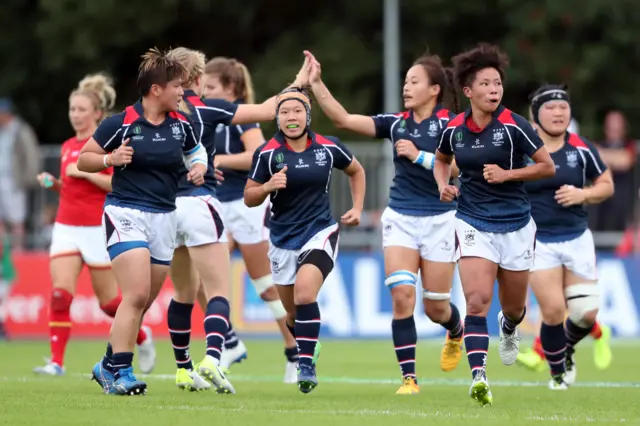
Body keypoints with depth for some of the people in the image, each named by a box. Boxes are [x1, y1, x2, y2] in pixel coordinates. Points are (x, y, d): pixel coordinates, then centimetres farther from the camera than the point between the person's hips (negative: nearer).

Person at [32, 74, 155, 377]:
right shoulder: (68, 147, 12)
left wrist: (85, 172, -20)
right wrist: (53, 184, 4)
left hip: (99, 229, -5)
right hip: (66, 227, 5)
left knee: (107, 300, 4)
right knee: (60, 294, -12)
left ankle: (142, 337, 32)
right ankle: (56, 362, -14)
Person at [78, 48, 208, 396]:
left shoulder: (181, 125, 4)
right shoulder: (121, 123, -8)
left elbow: (196, 153, 22)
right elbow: (83, 160, 0)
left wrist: (199, 168, 0)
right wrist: (110, 159, -19)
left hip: (164, 217, 6)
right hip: (126, 214, -6)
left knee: (144, 302, 6)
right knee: (137, 294, -18)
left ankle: (108, 367, 19)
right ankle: (120, 371, -14)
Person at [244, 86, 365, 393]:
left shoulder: (328, 148, -4)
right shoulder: (267, 153, -7)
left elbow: (356, 171, 16)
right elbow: (249, 198, -3)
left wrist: (357, 208, 6)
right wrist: (267, 186, -23)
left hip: (320, 232, -2)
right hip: (283, 239, 2)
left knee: (304, 292, -27)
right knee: (293, 313, 11)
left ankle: (306, 365, -21)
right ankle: (308, 347, 44)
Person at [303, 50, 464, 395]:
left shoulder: (450, 124, -8)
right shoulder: (396, 123, 3)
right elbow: (343, 119, -2)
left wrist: (419, 156, -22)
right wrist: (316, 83, -10)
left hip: (439, 220, -3)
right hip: (400, 219, 3)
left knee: (435, 307, 8)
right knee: (402, 295, -15)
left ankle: (456, 332, 45)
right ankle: (409, 377, -10)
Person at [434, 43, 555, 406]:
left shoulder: (514, 126, -13)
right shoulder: (455, 129, -3)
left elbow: (548, 167, -8)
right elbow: (442, 160, 20)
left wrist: (507, 174, -19)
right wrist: (443, 184, 0)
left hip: (516, 226, -1)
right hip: (473, 224, 1)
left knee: (514, 307, 15)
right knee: (477, 301, -18)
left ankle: (509, 329, 52)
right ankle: (479, 377, -24)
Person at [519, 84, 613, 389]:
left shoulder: (582, 149, 0)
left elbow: (606, 185, 9)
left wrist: (583, 194, -10)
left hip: (577, 238, 3)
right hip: (537, 241, -2)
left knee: (586, 313, -2)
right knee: (553, 311, -12)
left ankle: (566, 349, 32)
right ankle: (558, 372, 13)